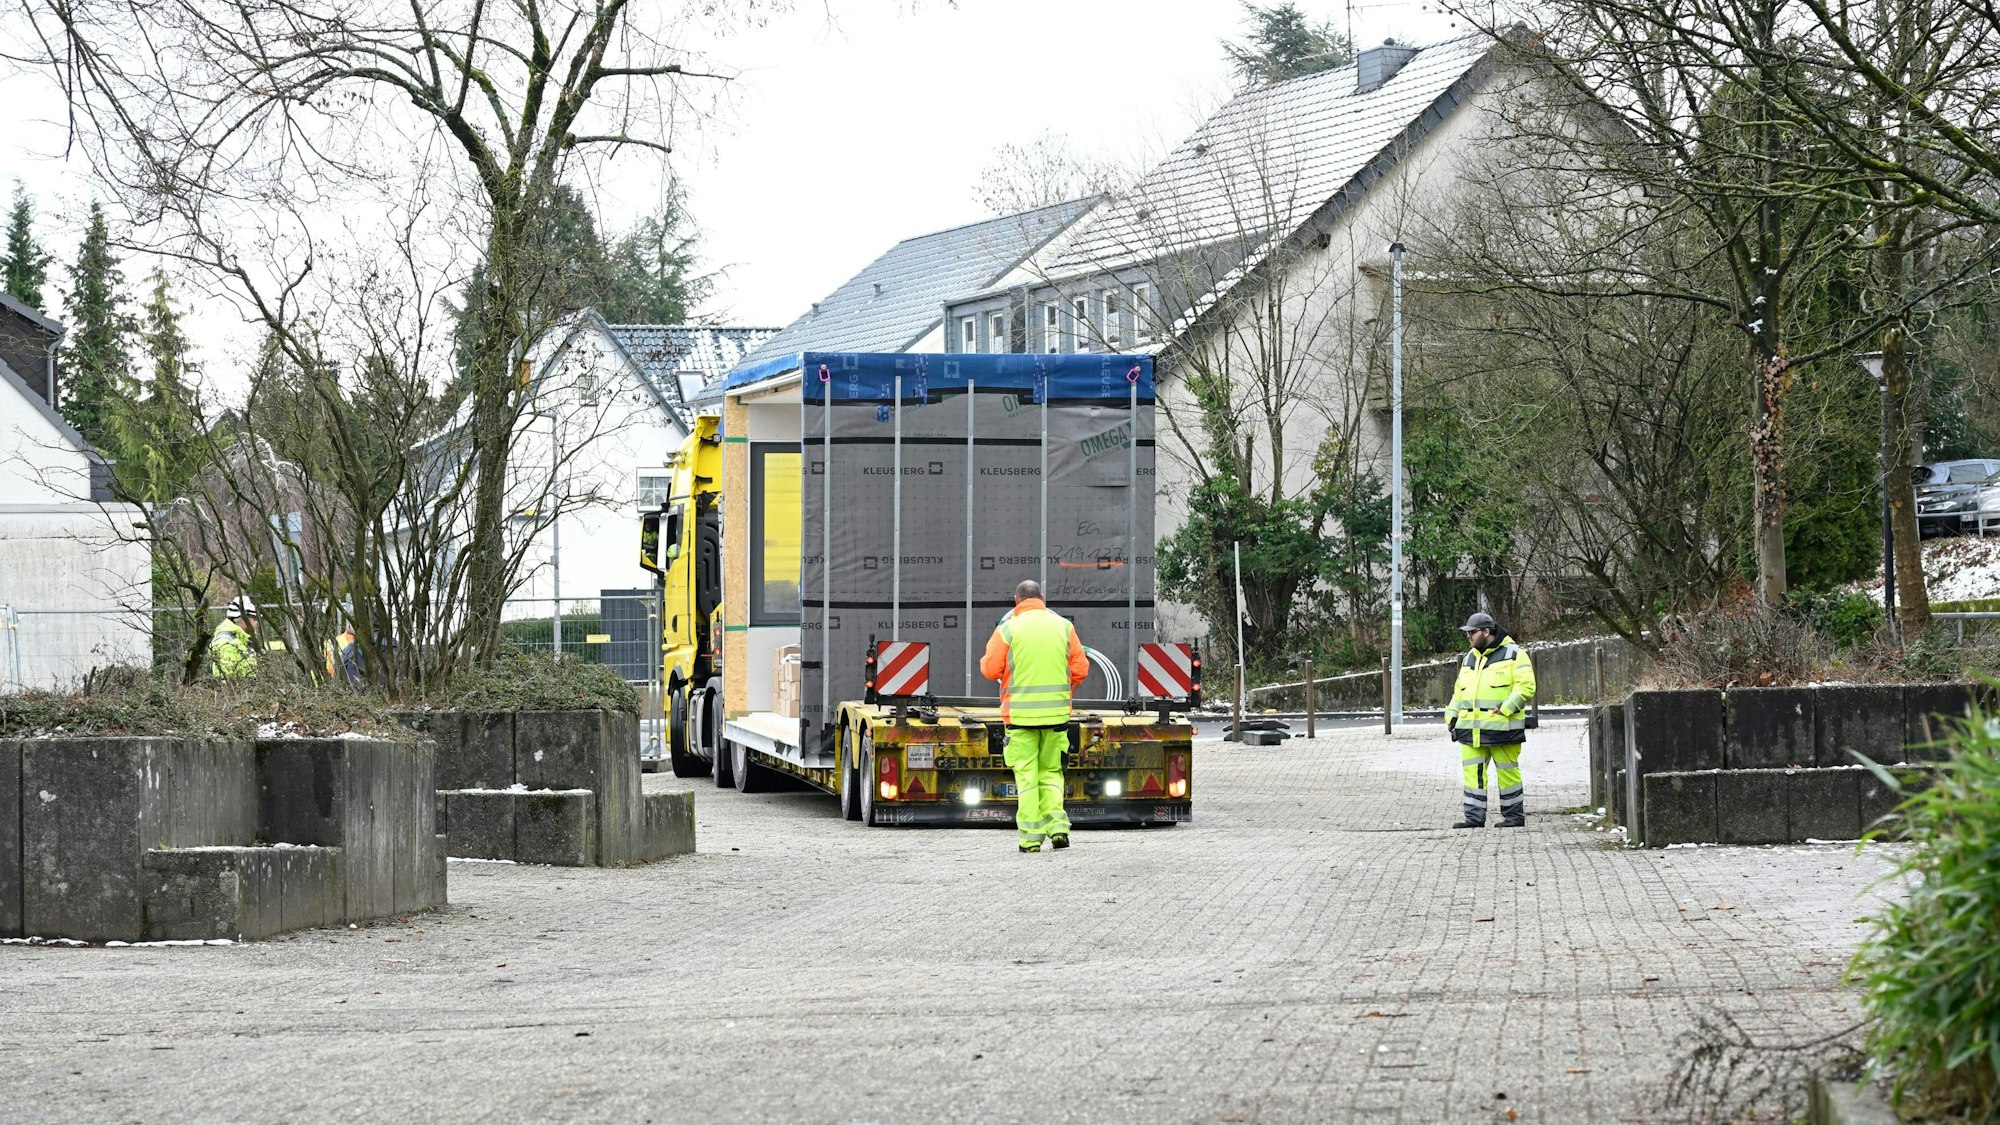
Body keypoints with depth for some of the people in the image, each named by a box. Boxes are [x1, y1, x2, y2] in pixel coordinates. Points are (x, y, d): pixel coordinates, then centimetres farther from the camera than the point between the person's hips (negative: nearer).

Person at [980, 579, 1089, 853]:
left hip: (1020, 713, -2)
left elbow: (990, 669, -4)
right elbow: (1080, 668, 5)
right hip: (1056, 711, 3)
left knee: (1026, 776, 3)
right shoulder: (1063, 626, 3)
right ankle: (1057, 825, 1)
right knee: (1051, 772, 15)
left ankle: (1031, 838, -1)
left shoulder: (1008, 629, -6)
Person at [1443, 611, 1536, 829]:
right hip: (1471, 728, 6)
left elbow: (1526, 686, -11)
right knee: (1472, 770, 0)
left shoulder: (1513, 654, -2)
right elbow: (1460, 691, 26)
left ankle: (1514, 815, 9)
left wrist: (1506, 708, -19)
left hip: (1501, 727, -6)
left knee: (1507, 770, 0)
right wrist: (1451, 715, 15)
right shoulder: (1470, 658, 19)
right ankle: (1474, 816, 2)